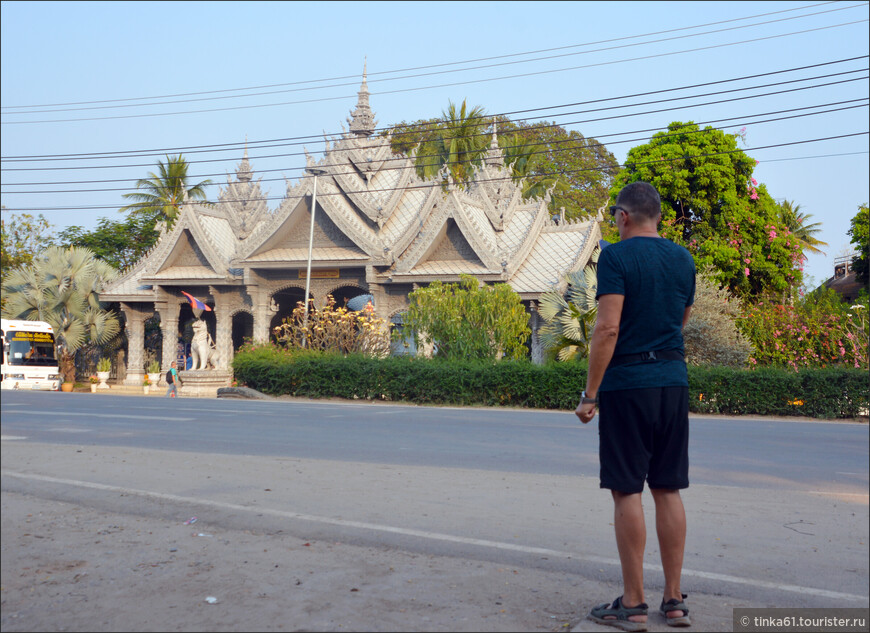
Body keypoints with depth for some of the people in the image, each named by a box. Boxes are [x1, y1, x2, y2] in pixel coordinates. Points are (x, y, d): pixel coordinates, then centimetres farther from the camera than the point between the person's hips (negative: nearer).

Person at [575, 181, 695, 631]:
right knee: (668, 490, 10)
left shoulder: (617, 256, -9)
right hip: (674, 382, 6)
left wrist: (589, 394, -13)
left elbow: (607, 329, -16)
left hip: (627, 383, -6)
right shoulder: (683, 259, 11)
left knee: (627, 491, -1)